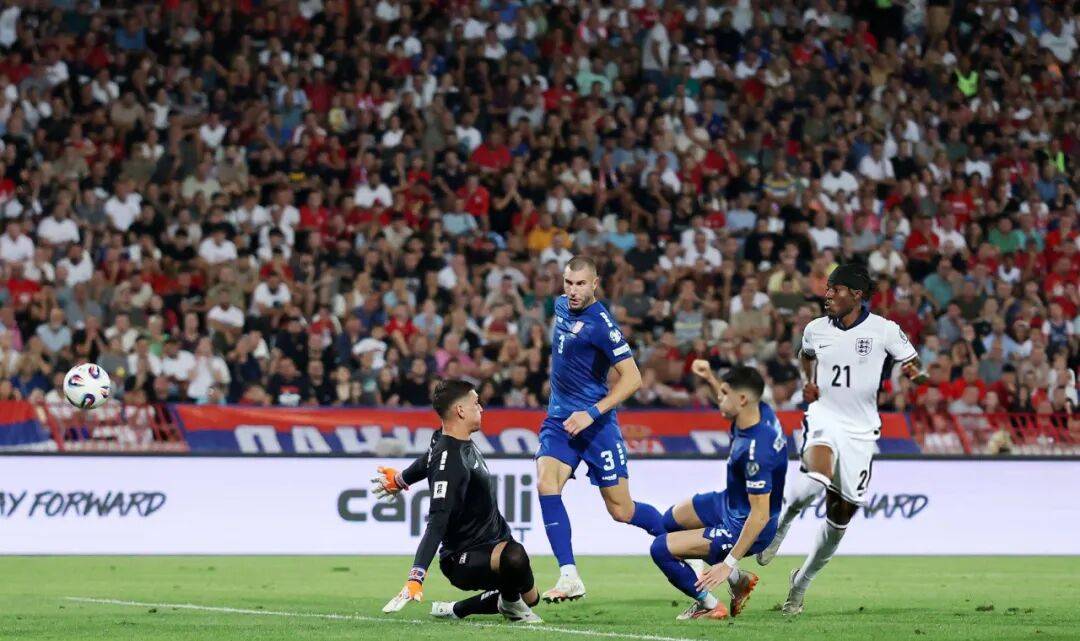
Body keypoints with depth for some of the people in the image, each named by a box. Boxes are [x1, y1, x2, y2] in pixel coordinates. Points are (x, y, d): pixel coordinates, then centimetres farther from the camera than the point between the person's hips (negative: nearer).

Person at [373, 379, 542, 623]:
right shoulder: (449, 461, -27)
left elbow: (427, 461, 27)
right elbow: (436, 524, -36)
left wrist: (400, 479, 49)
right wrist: (416, 577, -44)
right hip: (462, 560, -11)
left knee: (530, 598, 23)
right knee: (514, 557, -40)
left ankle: (456, 610, 29)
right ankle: (510, 603, -8)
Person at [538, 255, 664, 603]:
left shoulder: (601, 324, -16)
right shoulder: (561, 306, 7)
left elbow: (632, 378, -18)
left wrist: (592, 413, -23)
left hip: (596, 423, -6)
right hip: (559, 418, 6)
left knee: (622, 511, 0)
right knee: (546, 485, -18)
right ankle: (569, 577, -19)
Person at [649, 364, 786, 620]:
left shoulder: (755, 452, -37)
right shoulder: (762, 411, -12)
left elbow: (760, 515, -34)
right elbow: (728, 405, 17)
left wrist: (729, 563, -30)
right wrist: (709, 378, 2)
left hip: (744, 529, -10)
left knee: (662, 550, -13)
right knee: (672, 519, 28)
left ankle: (710, 606, 7)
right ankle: (738, 580, 27)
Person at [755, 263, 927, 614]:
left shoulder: (884, 330, -5)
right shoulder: (816, 329, 4)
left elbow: (913, 364, 3)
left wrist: (916, 373, -20)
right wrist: (808, 381, 8)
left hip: (860, 429, 0)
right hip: (824, 417, 0)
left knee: (841, 513, 4)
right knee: (816, 478, -33)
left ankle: (801, 582, 22)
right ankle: (782, 522, -3)